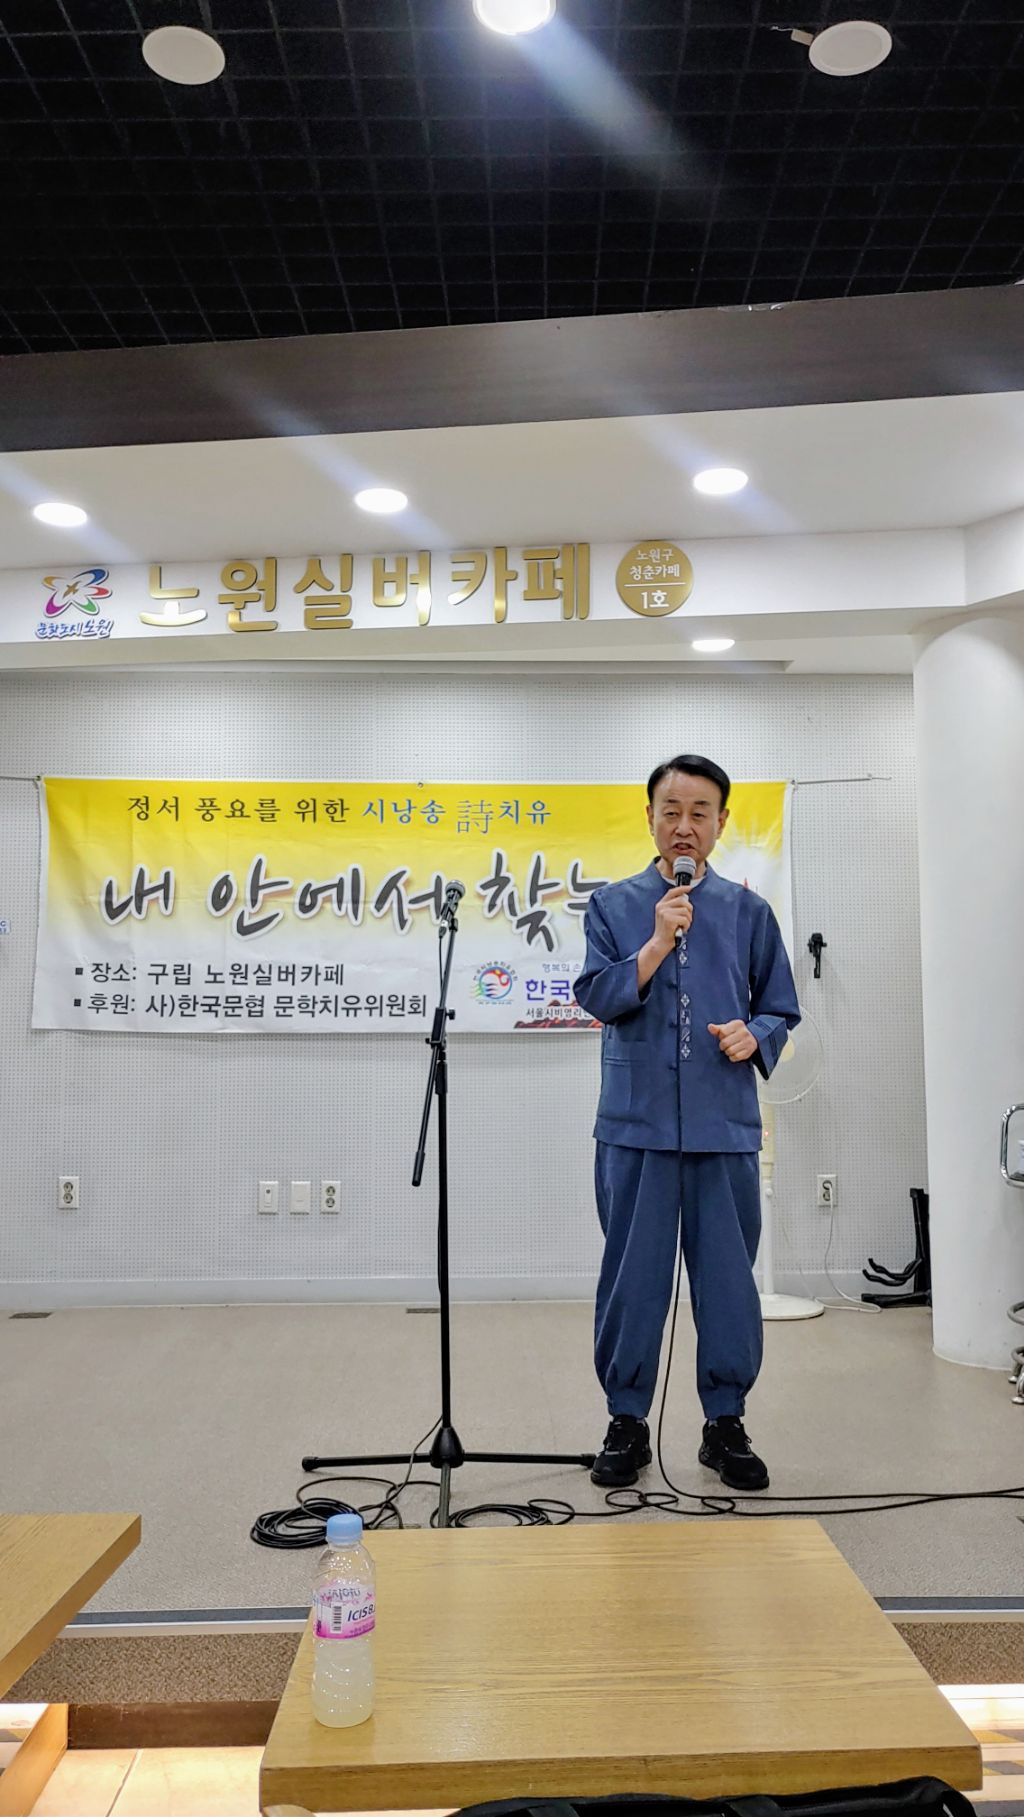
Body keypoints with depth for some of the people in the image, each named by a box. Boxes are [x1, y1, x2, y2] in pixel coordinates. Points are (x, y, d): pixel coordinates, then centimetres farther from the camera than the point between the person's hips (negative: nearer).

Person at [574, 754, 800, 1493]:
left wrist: (754, 1034, -11)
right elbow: (597, 996, -5)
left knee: (729, 1276, 8)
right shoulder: (615, 905, 5)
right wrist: (657, 943, -15)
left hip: (726, 1126, 1)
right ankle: (627, 1422, 22)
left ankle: (726, 1423, 24)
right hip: (637, 1123, -1)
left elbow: (781, 1010, 10)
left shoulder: (748, 911, 7)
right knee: (633, 1276, 7)